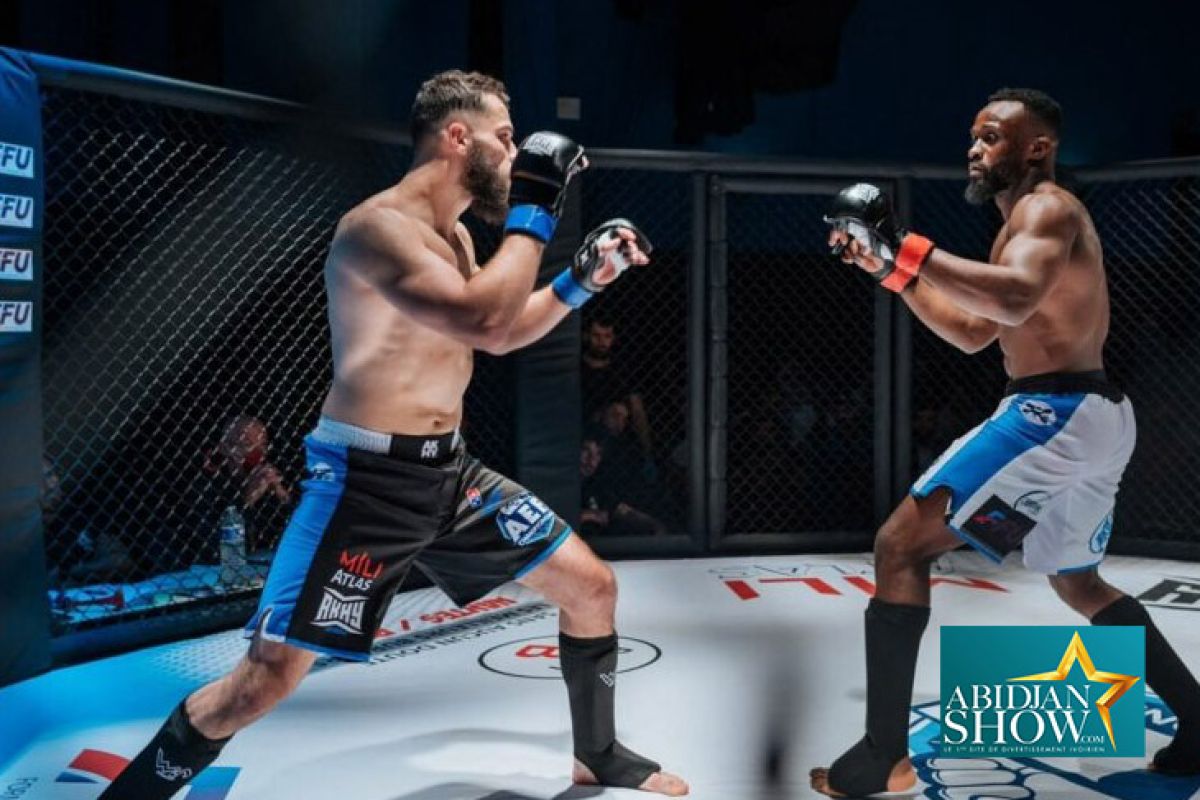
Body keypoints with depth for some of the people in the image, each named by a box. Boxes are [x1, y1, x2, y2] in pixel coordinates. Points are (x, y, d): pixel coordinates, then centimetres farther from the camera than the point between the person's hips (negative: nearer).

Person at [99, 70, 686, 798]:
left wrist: (582, 280, 14)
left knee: (592, 587, 11)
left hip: (451, 470, 9)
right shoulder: (379, 226, -19)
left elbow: (502, 334, 25)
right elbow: (483, 321, -32)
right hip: (366, 481, -9)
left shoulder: (452, 236, 11)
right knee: (267, 679, -7)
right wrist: (535, 214, -21)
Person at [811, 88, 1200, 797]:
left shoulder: (1048, 206, -9)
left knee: (901, 546, -12)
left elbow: (1015, 300, -31)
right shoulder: (1030, 223, 22)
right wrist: (891, 269, 15)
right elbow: (973, 334, 23)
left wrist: (905, 248, -30)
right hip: (1090, 417, 11)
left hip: (1055, 413, -11)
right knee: (1079, 584, 27)